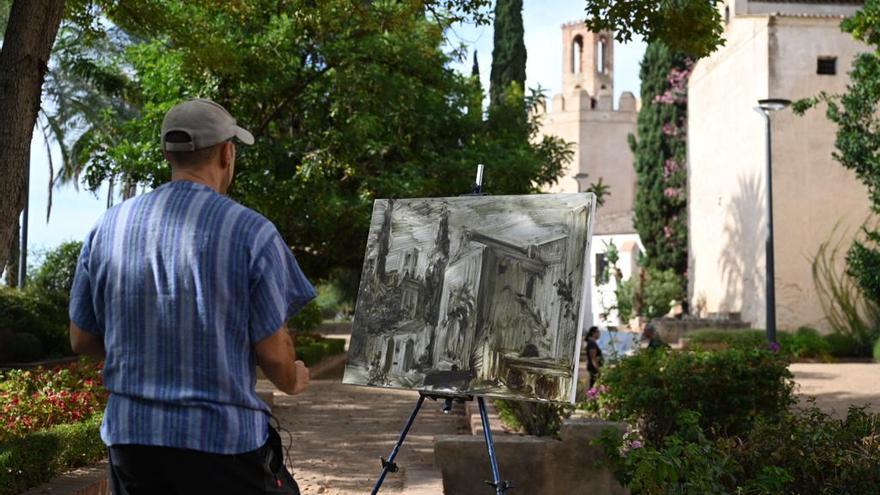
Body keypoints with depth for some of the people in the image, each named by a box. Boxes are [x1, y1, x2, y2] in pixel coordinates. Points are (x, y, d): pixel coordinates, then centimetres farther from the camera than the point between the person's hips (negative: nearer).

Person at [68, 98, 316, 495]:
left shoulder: (108, 227, 1)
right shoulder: (250, 231, -11)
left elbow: (82, 340, 8)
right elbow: (272, 351, -9)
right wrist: (292, 381, 13)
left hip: (129, 436, 4)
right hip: (223, 438, -4)